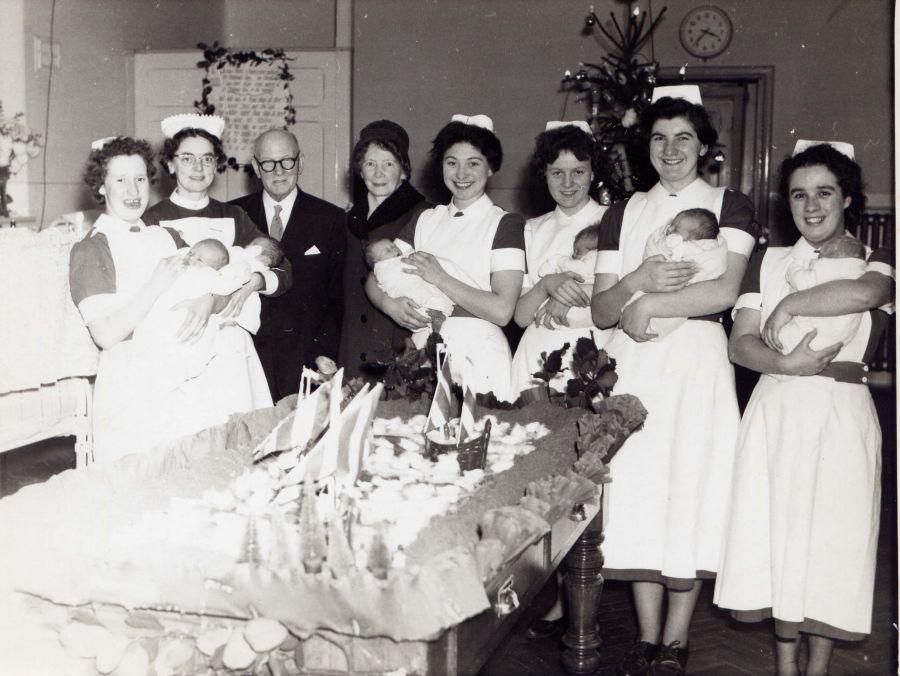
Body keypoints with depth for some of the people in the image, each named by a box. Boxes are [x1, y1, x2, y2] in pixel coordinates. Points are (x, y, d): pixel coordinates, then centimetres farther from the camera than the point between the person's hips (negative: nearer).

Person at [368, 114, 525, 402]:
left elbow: (502, 311, -14)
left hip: (477, 355, -4)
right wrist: (388, 303, -11)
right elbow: (374, 279, 10)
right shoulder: (425, 220, 12)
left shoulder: (506, 224, -3)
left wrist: (440, 278, -14)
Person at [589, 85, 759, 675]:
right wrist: (638, 281, -13)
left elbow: (726, 290, -10)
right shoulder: (624, 214, 14)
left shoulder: (730, 206, 6)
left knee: (689, 491, -2)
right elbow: (600, 310, 6)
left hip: (696, 360, -2)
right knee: (636, 494, 1)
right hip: (631, 363, 3)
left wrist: (649, 306, -11)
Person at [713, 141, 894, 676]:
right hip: (775, 412, 2)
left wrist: (787, 306, -12)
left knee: (832, 536, 1)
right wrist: (785, 363, -15)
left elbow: (864, 293, -20)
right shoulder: (769, 261, 13)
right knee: (776, 530, 3)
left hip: (842, 415, -2)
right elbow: (741, 343, 3)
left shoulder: (875, 261, 6)